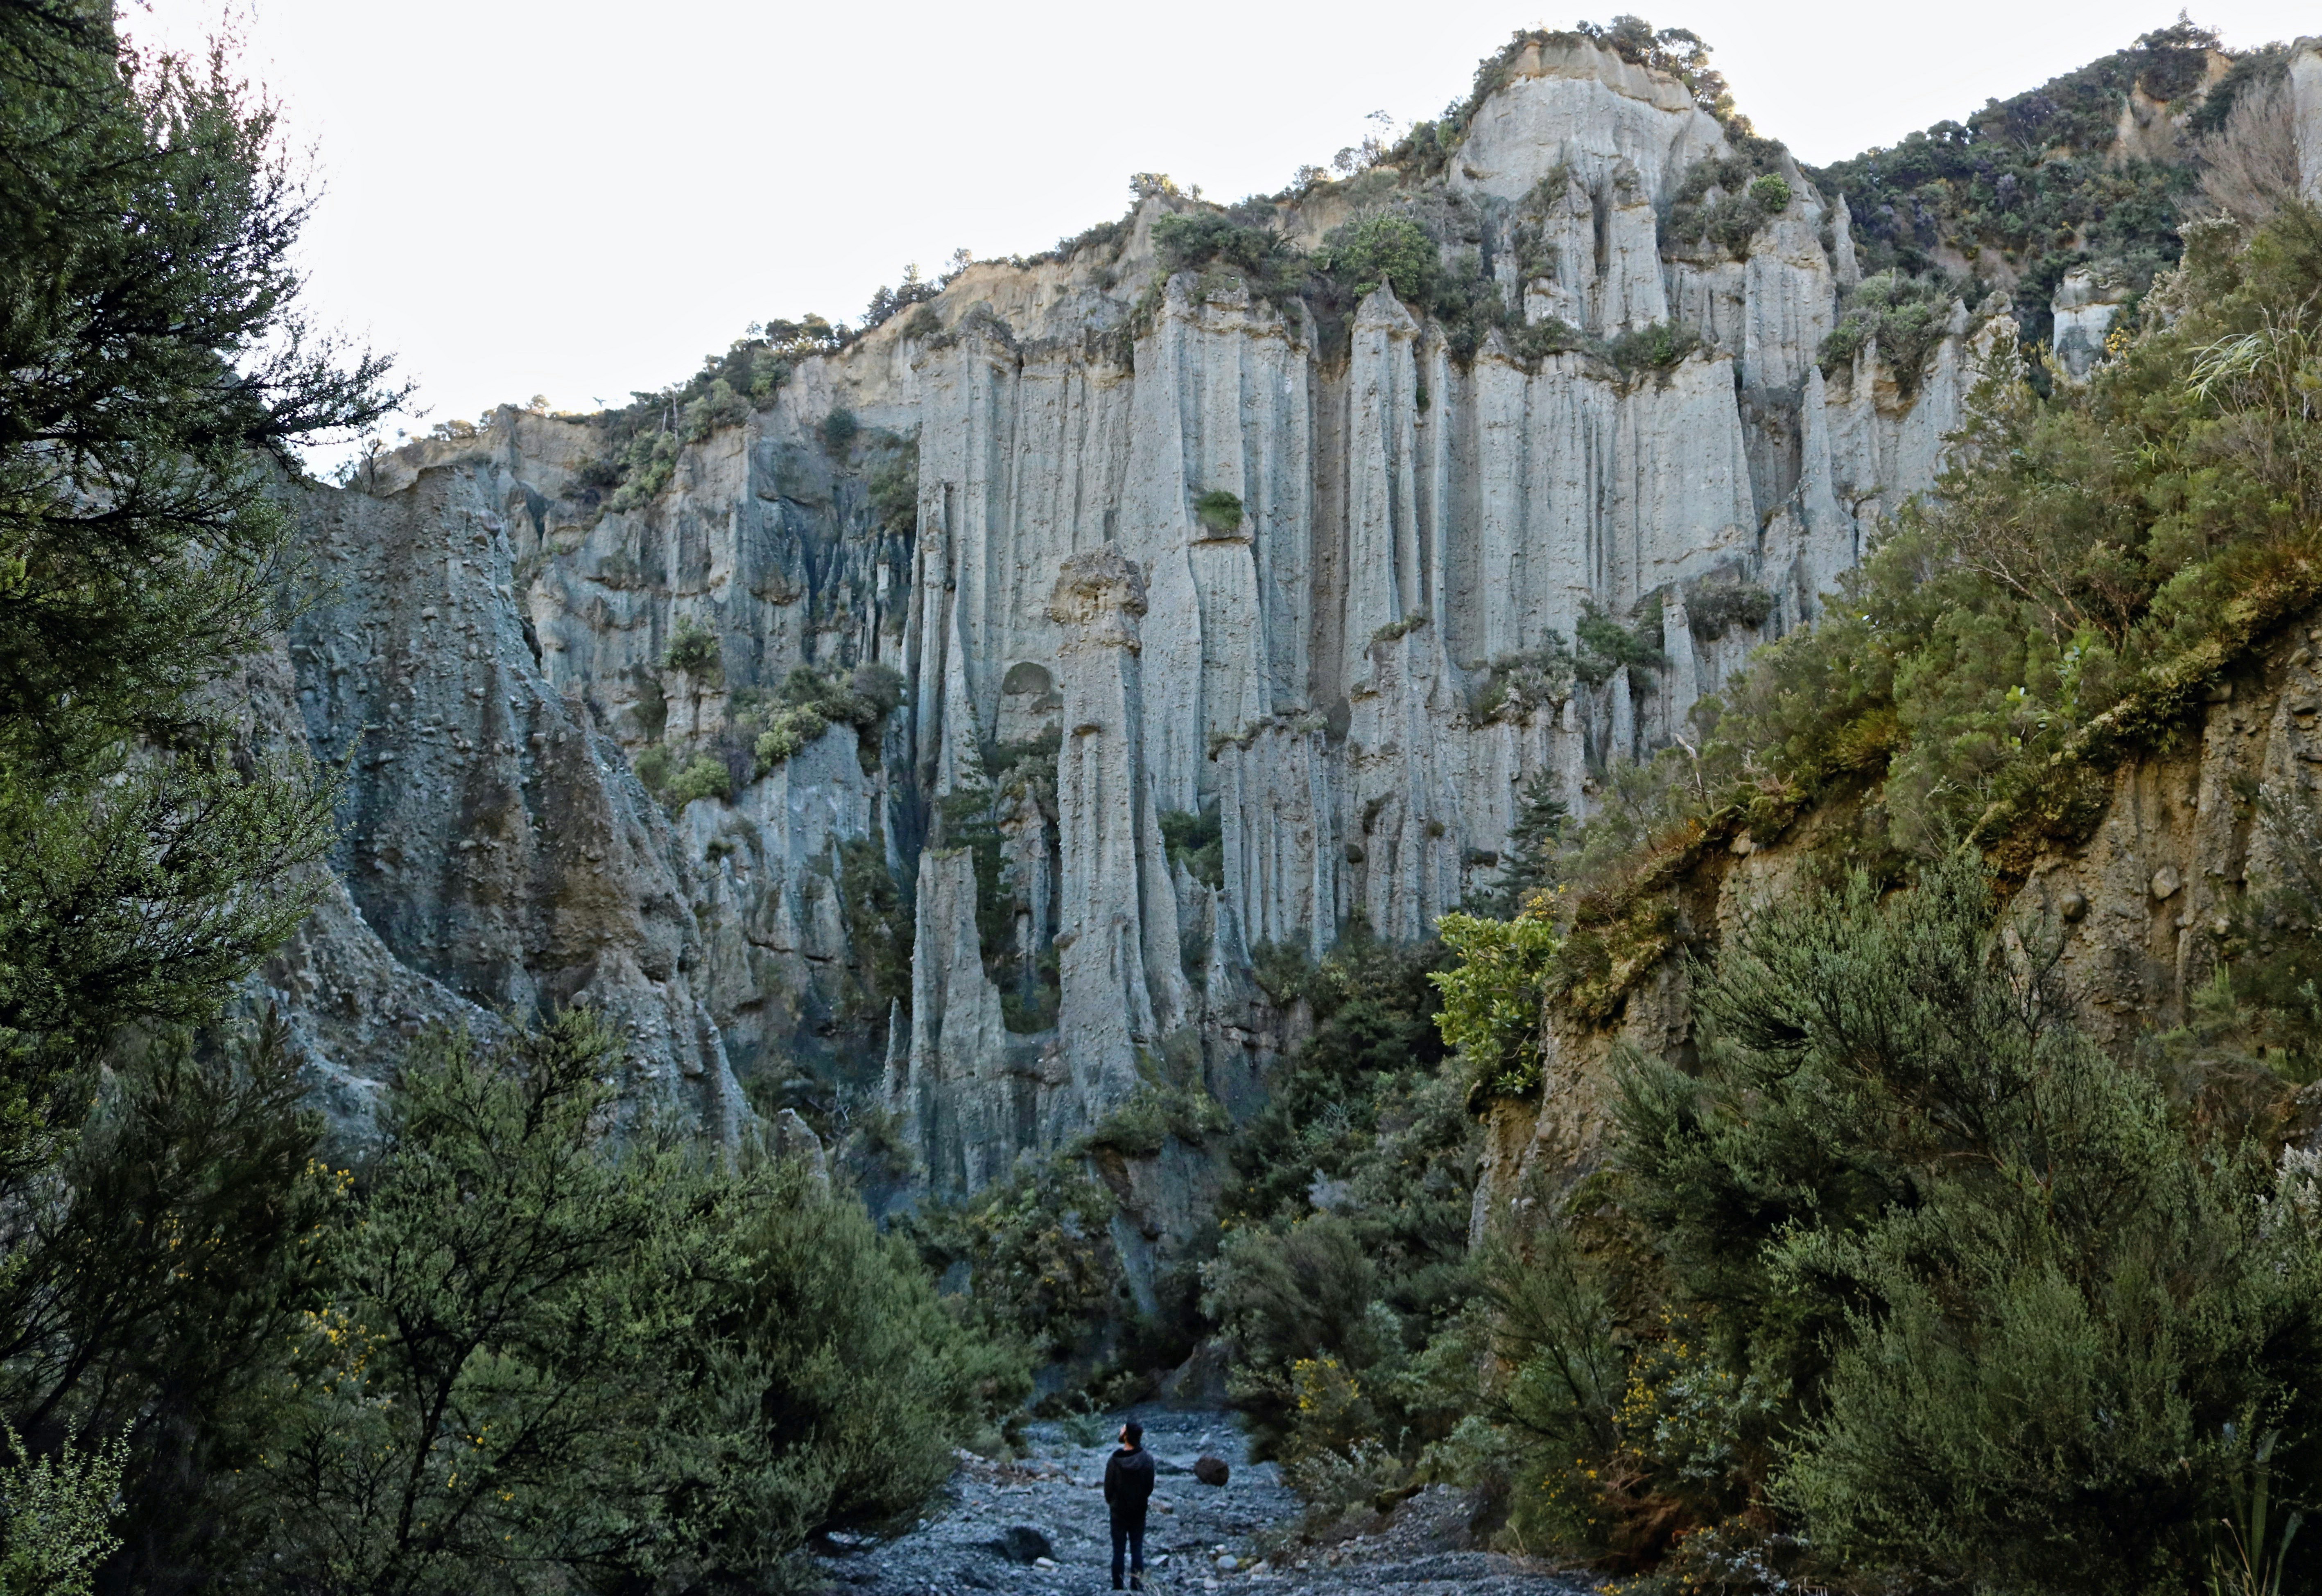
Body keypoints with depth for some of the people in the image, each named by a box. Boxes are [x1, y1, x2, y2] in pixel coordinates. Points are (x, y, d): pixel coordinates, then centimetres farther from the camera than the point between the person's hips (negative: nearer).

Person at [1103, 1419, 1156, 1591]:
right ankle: (1137, 1586, 12)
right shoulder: (1147, 1459, -12)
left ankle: (1117, 1588, 11)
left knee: (1118, 1551, 7)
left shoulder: (1114, 1461, -19)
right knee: (1137, 1550, 10)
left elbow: (1108, 1488, -8)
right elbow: (1150, 1486, -2)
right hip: (1139, 1512, 2)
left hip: (1119, 1512, -2)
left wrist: (1110, 1503, 12)